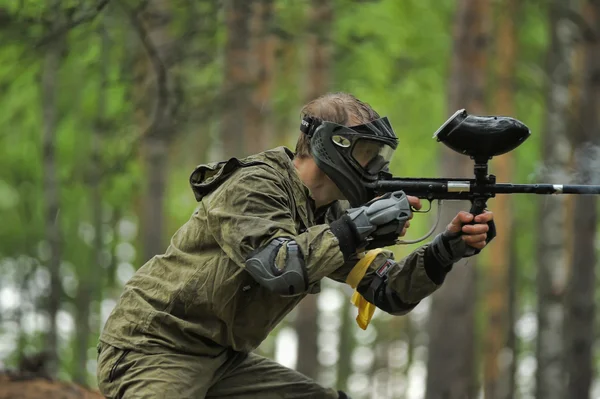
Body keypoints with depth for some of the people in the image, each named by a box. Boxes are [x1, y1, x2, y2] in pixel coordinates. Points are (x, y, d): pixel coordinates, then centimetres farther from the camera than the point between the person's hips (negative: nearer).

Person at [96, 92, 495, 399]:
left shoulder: (332, 214, 7)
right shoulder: (253, 186, -17)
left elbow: (390, 292, 4)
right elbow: (276, 267, -33)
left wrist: (446, 250, -12)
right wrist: (358, 226, -29)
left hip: (223, 359, 9)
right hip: (152, 349, -9)